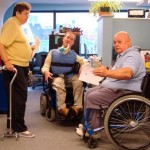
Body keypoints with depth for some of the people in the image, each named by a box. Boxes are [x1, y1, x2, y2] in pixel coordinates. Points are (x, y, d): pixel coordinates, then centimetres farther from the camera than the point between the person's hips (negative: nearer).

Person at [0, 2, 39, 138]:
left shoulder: (18, 25, 17)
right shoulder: (11, 24, -14)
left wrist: (30, 48, 14)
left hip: (22, 66, 10)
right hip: (14, 67, -10)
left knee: (18, 97, 16)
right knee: (19, 97, -5)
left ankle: (12, 123, 27)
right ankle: (19, 128, 4)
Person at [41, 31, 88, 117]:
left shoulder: (74, 55, 17)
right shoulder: (53, 52, 13)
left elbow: (85, 62, 10)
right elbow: (45, 66, 6)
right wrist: (46, 72, -18)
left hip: (71, 77, 2)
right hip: (57, 76, -2)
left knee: (79, 82, -30)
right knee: (58, 83, -37)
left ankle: (78, 106, -29)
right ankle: (61, 107, -38)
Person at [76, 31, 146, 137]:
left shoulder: (132, 56, -18)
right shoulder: (122, 55, 18)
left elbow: (127, 73, -39)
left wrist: (107, 72, -53)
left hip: (125, 92, -11)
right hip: (114, 87, 11)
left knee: (92, 97, -18)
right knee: (89, 92, 5)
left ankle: (94, 128, -5)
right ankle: (89, 124, 5)